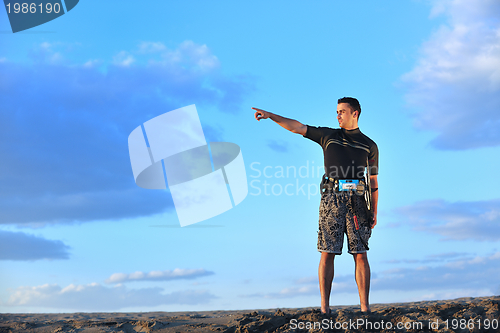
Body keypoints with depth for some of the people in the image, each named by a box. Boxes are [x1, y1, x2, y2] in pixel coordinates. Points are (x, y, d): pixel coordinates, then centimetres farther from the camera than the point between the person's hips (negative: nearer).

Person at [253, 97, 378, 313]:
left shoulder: (369, 146, 13)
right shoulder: (328, 136, 15)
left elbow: (373, 182, 12)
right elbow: (297, 127, 11)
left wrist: (374, 212, 5)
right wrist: (270, 115, 2)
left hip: (357, 202, 0)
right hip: (332, 200, 0)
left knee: (360, 255, -2)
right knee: (327, 253, -3)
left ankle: (365, 308, 3)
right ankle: (325, 308, 1)